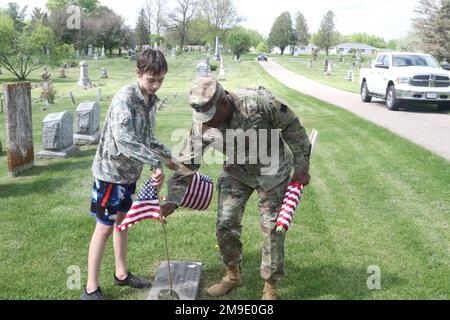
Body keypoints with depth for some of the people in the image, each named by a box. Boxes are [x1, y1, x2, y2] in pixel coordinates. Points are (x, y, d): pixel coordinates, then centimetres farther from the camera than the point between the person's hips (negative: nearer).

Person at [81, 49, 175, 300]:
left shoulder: (151, 100, 3)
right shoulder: (125, 98, -23)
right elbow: (124, 140, -35)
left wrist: (169, 157, 1)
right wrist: (157, 163, -35)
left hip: (130, 171, 8)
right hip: (111, 171, -8)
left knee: (122, 221, 18)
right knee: (105, 228, 0)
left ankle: (122, 274, 34)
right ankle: (91, 289, 13)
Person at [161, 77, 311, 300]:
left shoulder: (259, 102, -33)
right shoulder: (202, 126, -21)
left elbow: (293, 128, -19)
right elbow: (187, 162, -14)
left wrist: (302, 168, -12)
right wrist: (173, 200, -23)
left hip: (271, 171, -3)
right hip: (236, 173, 4)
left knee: (272, 228, 1)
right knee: (225, 225, 4)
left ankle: (271, 287, 20)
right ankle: (233, 275, 30)